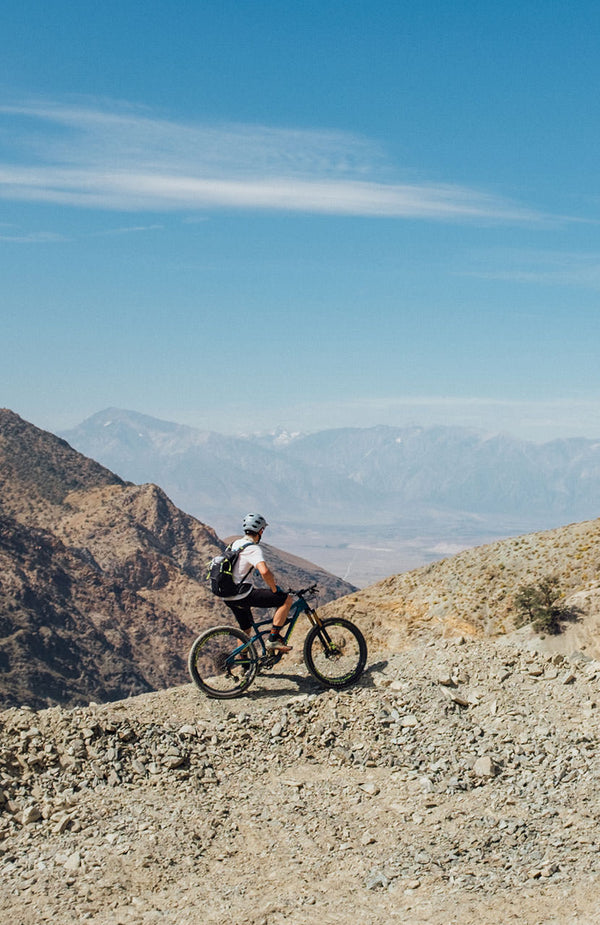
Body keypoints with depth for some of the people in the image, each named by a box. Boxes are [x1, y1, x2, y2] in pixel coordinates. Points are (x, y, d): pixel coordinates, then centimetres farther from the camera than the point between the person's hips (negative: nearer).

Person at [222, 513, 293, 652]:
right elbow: (264, 571, -31)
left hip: (227, 597, 9)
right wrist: (274, 589, -15)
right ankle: (273, 639, -9)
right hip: (242, 596, -9)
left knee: (245, 629, 28)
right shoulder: (253, 549, -14)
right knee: (287, 600, -7)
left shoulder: (235, 543, 14)